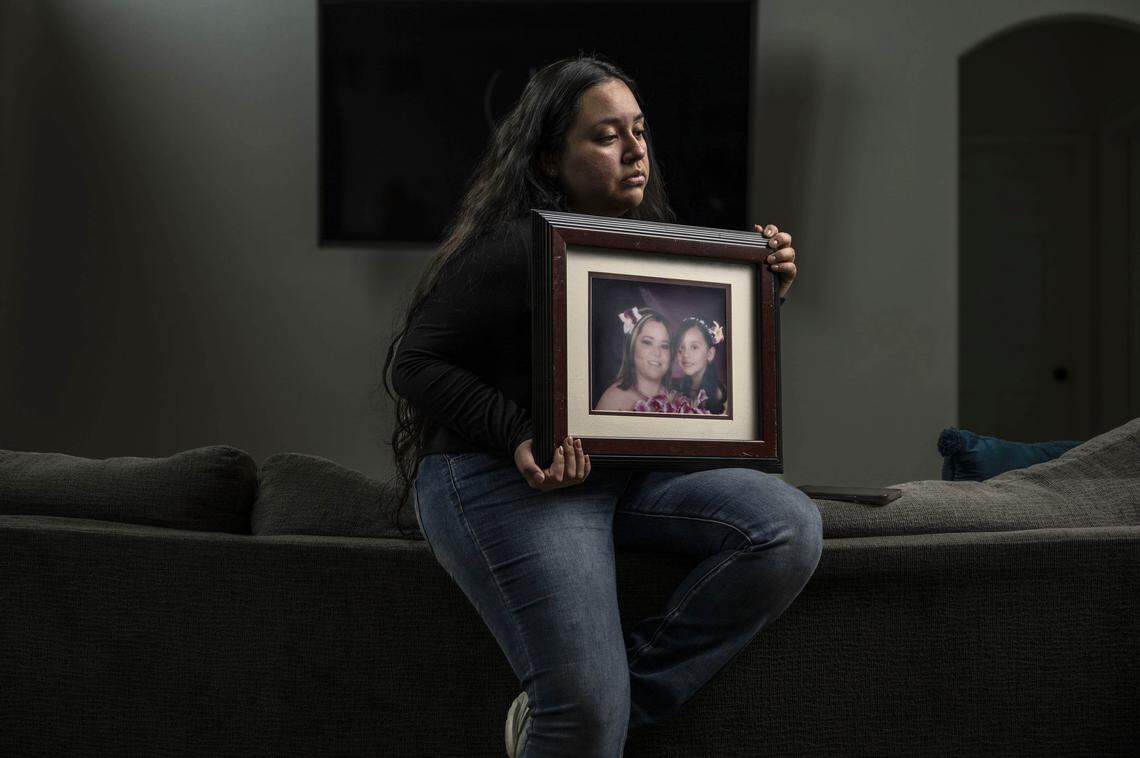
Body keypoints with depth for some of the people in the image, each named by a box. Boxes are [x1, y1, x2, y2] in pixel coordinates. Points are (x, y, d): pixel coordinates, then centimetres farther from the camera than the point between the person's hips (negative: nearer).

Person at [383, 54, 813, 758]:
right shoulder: (516, 247, -10)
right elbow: (414, 364, -11)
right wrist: (521, 435, -23)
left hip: (625, 472, 7)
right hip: (502, 478, -7)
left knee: (790, 527, -16)